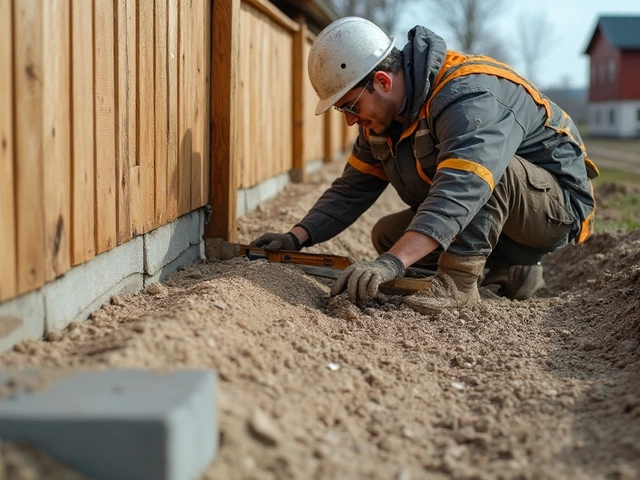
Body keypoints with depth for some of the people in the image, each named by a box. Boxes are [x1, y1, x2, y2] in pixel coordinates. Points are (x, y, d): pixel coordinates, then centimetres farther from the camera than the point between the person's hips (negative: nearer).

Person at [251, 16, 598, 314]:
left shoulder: (470, 97, -32)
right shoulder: (383, 115, -2)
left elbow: (462, 188, -48)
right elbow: (352, 189, 2)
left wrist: (394, 262, -58)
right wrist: (298, 237, -13)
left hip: (559, 205, -9)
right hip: (494, 217, 9)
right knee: (387, 235, 2)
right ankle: (513, 271, 6)